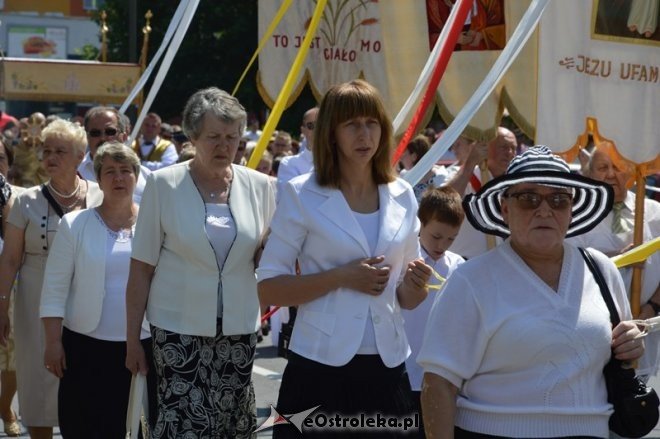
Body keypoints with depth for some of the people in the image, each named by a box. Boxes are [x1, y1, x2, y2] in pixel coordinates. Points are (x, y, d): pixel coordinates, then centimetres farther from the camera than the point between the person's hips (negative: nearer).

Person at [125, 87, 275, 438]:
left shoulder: (258, 186, 3)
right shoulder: (164, 185, -4)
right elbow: (141, 268, -2)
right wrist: (132, 337, -3)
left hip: (239, 328, 3)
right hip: (178, 329, -3)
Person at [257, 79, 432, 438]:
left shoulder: (401, 196, 8)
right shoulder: (302, 195, -4)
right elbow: (268, 289, -7)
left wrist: (416, 285, -7)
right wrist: (341, 277, -17)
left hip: (386, 370, 4)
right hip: (320, 369, -3)